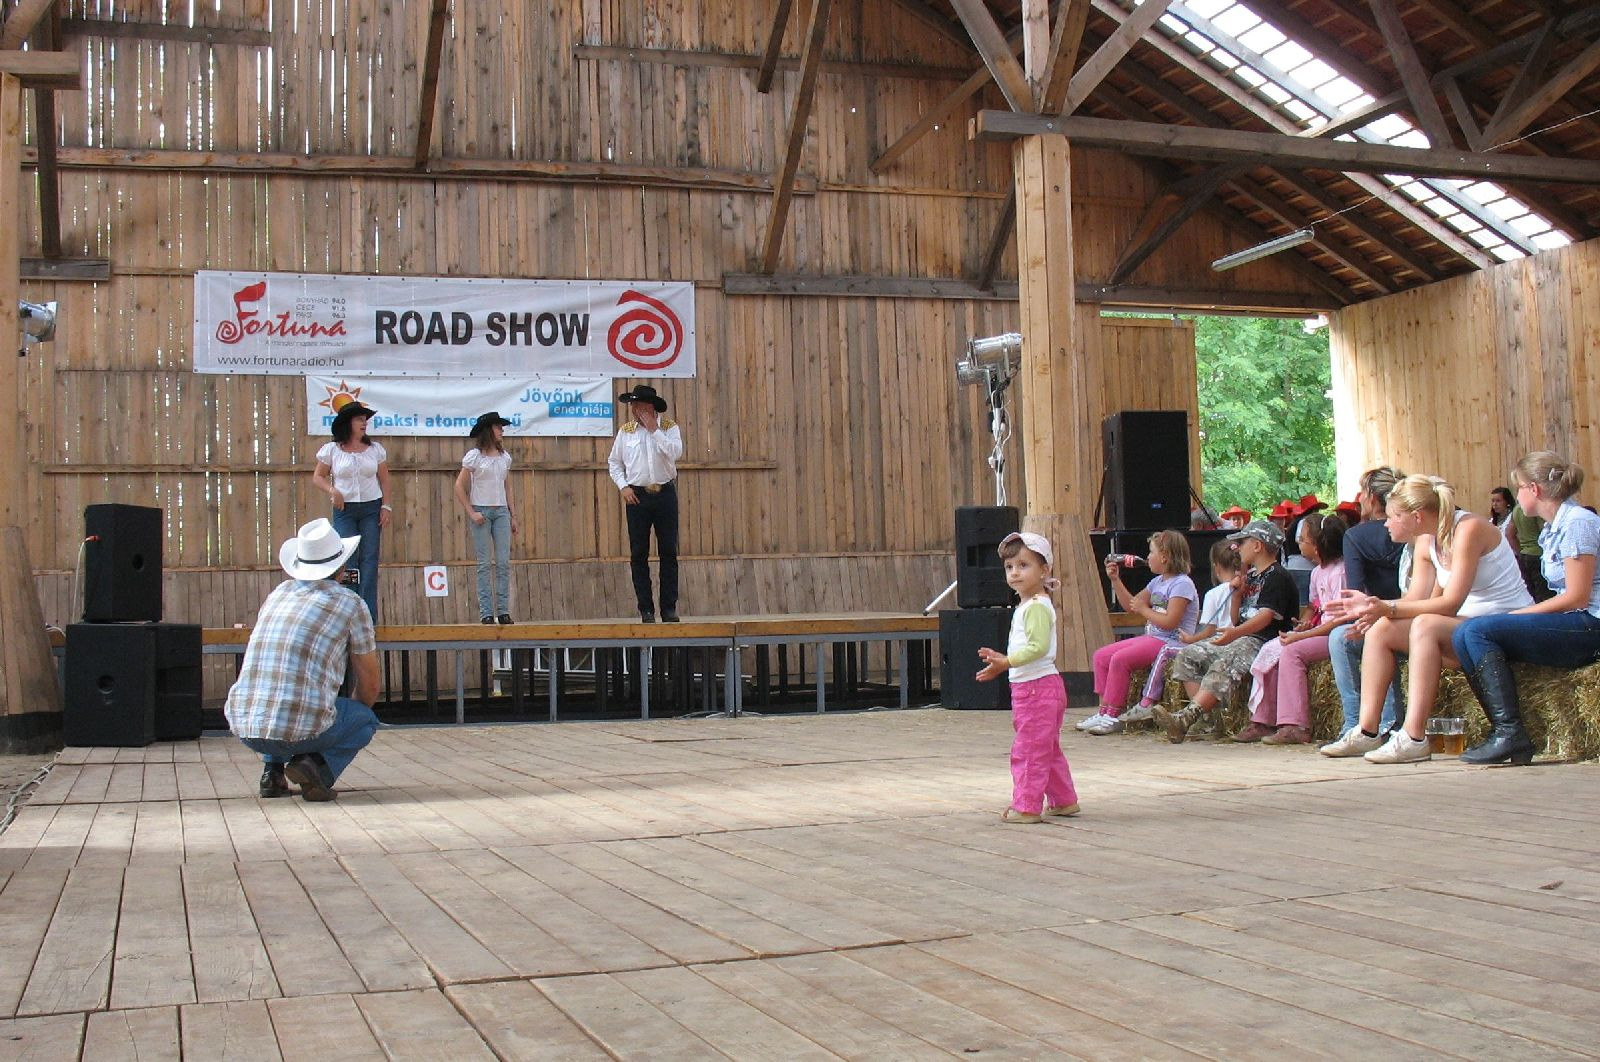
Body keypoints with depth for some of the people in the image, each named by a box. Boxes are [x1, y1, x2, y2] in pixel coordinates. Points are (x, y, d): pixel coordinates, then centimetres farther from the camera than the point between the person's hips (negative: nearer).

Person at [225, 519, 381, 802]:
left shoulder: (278, 592, 18)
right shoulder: (351, 604, 4)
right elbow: (369, 687, 11)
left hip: (243, 726, 5)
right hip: (303, 730, -5)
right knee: (366, 719, 24)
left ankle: (272, 770, 19)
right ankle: (317, 764, -3)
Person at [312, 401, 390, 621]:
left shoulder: (375, 449, 6)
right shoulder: (332, 450, 1)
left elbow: (384, 480, 10)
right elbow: (318, 477, 8)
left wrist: (386, 506, 2)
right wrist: (331, 490, -11)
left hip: (372, 508, 1)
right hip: (344, 509, -1)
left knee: (369, 560, -1)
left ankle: (369, 615, 0)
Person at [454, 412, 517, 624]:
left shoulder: (504, 457, 10)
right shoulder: (474, 456, -5)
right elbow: (459, 487, -6)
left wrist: (512, 515, 13)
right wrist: (471, 512, -12)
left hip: (501, 511, 4)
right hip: (481, 511, -4)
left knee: (503, 562, 0)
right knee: (484, 564, -2)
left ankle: (503, 610, 3)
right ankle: (486, 612, 1)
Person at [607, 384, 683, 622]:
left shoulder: (669, 427, 1)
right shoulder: (626, 431, 6)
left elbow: (675, 453, -17)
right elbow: (614, 462, 12)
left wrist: (653, 429, -14)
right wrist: (623, 487, -2)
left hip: (665, 494, -1)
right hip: (637, 495, 1)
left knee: (668, 553, 1)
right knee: (638, 554, 1)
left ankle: (669, 608, 7)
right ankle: (646, 609, 6)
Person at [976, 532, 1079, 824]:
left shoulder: (1036, 606, -16)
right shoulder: (1027, 605, 17)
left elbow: (1038, 647, -27)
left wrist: (1006, 663, -28)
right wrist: (1003, 659, 14)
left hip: (1037, 687, -11)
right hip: (1031, 686, 11)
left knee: (1029, 748, -6)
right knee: (1047, 749, 18)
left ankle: (1027, 807, -2)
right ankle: (1063, 800, 27)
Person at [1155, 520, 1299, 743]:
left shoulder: (1277, 577, -6)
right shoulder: (1250, 575, 22)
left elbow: (1266, 616, -21)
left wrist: (1236, 632, -35)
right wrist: (1238, 592, 6)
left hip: (1263, 641, -10)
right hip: (1240, 637, 10)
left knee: (1224, 665, -36)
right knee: (1187, 656, -7)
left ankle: (1186, 718, -50)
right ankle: (1204, 715, -20)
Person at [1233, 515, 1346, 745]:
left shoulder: (1339, 572, -16)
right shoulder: (1317, 572, 14)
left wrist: (1300, 636, -22)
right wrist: (1306, 623, 0)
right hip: (1321, 631, 10)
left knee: (1292, 651, -26)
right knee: (1271, 650, -3)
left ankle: (1295, 727, -26)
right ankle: (1263, 722, -3)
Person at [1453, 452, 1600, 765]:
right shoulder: (1553, 529, 20)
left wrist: (1517, 614, -11)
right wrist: (1521, 614, 2)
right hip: (1570, 626, 9)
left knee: (1476, 631, -20)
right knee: (1464, 636, -6)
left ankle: (1510, 734, -22)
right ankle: (1507, 733, -13)